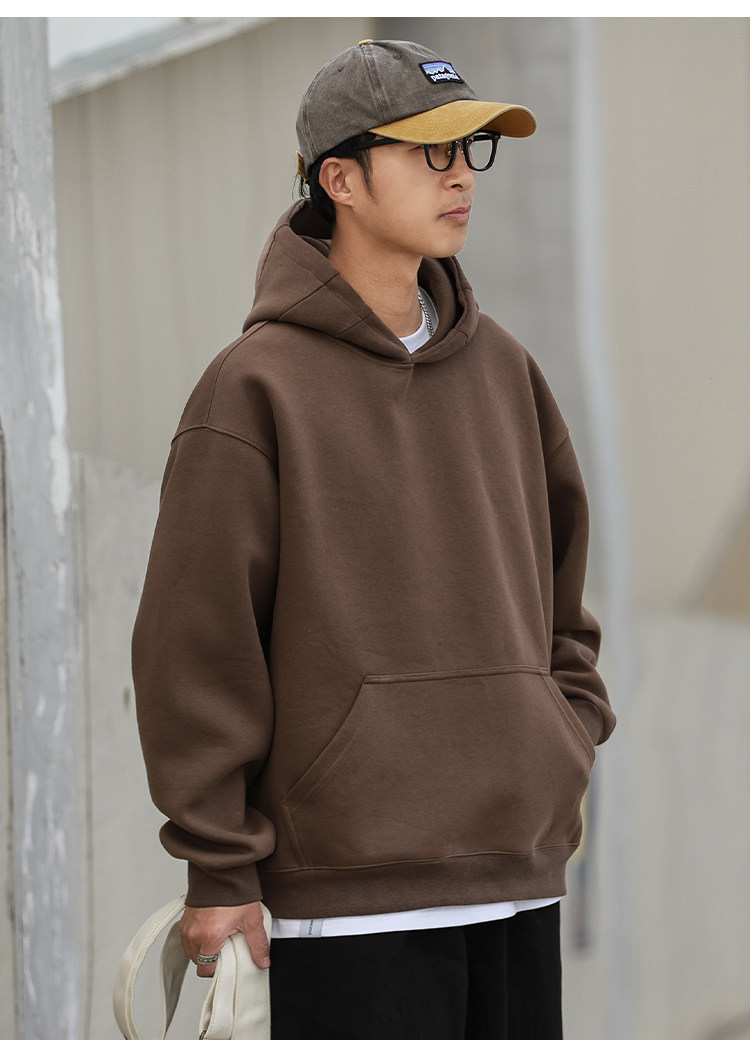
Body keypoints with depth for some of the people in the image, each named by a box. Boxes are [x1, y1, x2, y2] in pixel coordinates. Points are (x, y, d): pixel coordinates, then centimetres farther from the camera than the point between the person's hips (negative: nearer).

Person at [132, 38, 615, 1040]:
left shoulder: (502, 367, 12)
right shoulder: (259, 385, -6)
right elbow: (194, 639, -7)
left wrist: (570, 725, 12)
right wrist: (219, 866, -9)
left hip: (520, 875, 6)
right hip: (351, 884, -6)